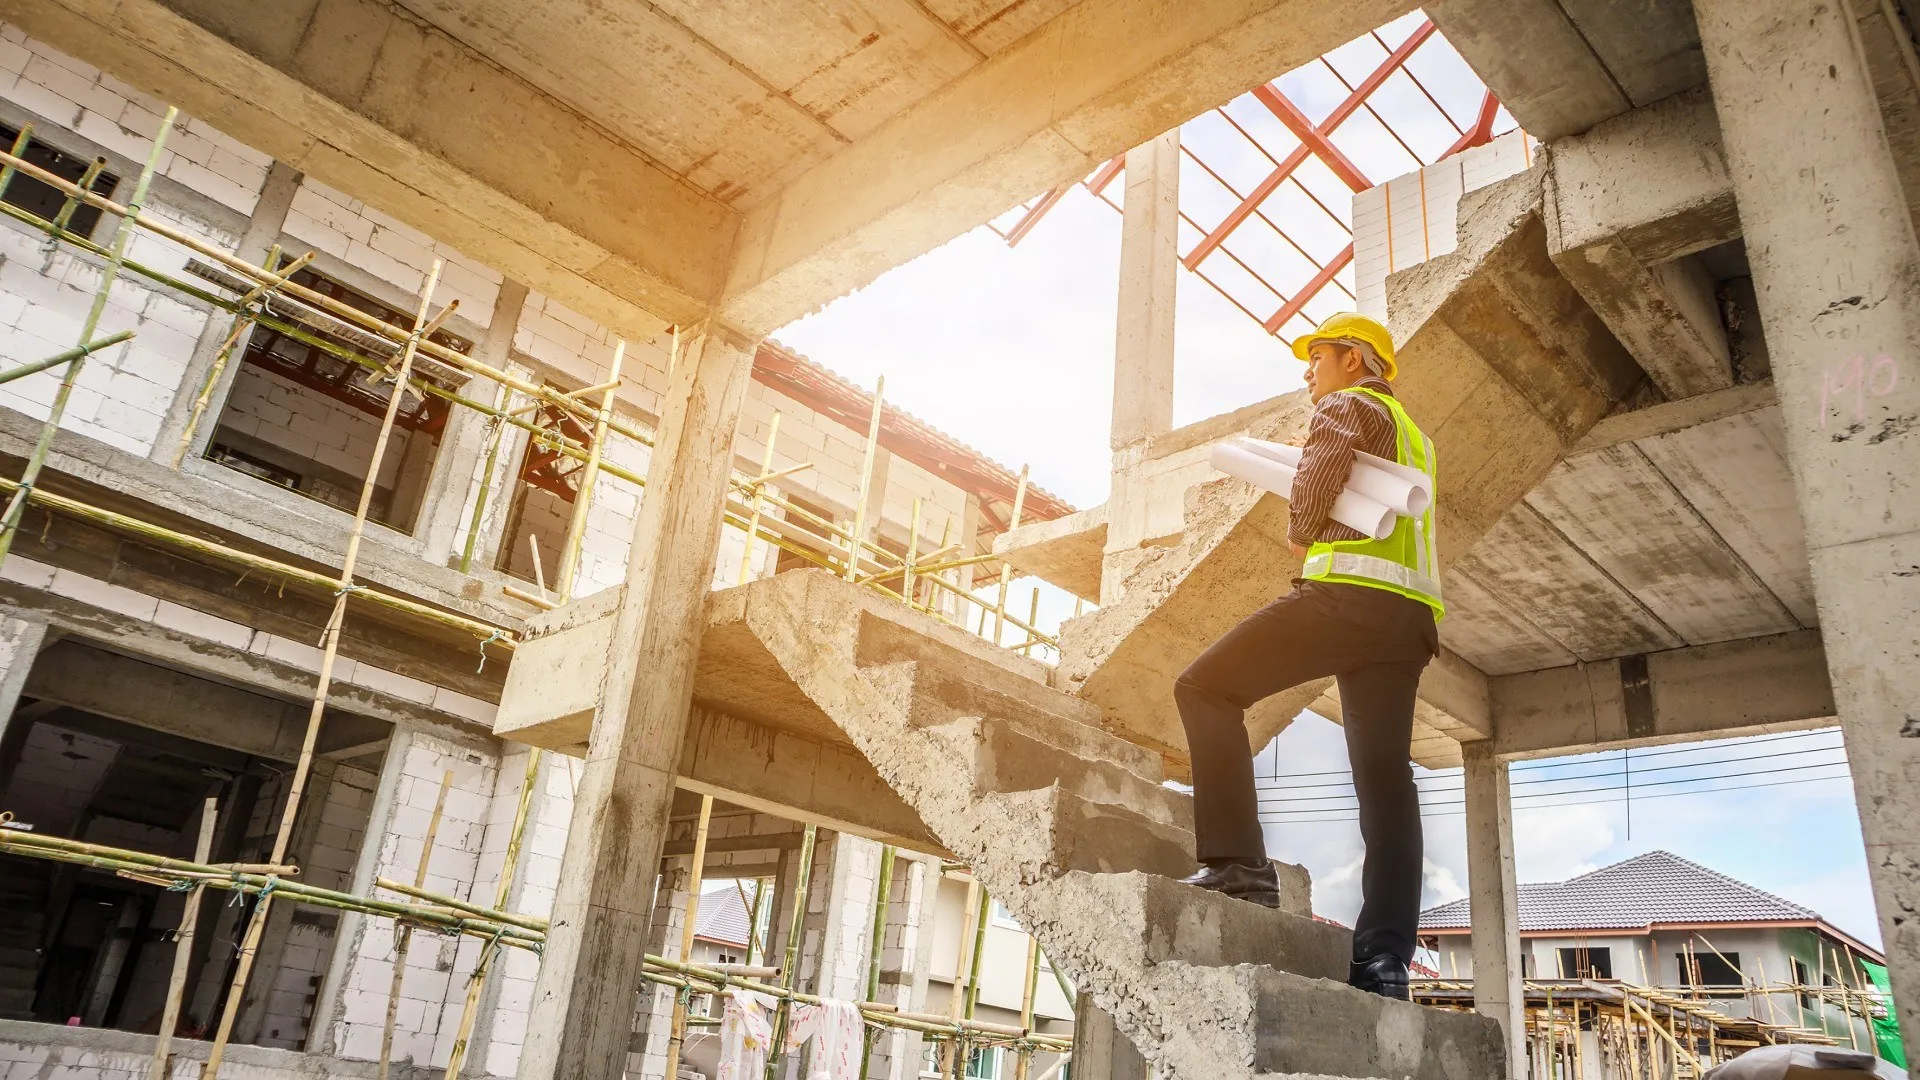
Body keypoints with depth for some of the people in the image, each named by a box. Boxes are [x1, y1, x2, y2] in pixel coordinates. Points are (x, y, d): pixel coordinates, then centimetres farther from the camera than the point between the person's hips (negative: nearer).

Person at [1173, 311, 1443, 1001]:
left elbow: (1327, 459, -13)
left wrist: (1300, 532, 1)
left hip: (1350, 591, -9)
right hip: (1410, 613, 9)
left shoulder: (1349, 405, 6)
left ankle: (1238, 866, -18)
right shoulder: (1412, 434, 34)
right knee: (1385, 776, 2)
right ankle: (1385, 957, -4)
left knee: (1206, 689, -6)